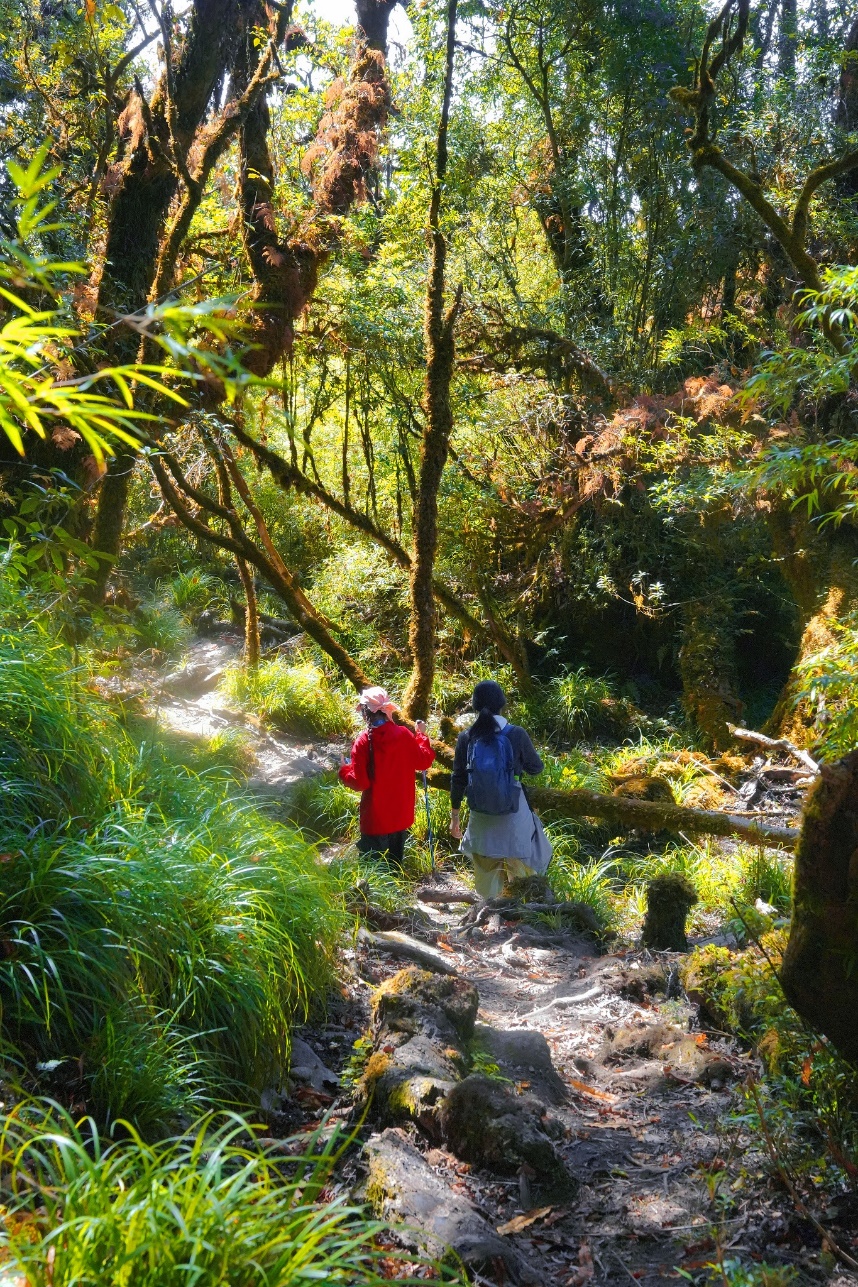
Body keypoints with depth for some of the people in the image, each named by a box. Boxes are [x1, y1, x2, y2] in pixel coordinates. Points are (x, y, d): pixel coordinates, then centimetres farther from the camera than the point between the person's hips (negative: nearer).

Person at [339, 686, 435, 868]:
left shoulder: (363, 741, -17)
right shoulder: (404, 734, -7)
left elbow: (359, 782, -16)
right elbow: (424, 761, 6)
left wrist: (344, 770, 3)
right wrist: (421, 735, 19)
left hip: (375, 817, -4)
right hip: (401, 814, 4)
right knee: (395, 862, 20)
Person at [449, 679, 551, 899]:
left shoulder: (466, 738, -5)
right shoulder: (516, 734, -12)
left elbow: (458, 780, 0)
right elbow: (536, 767, 1)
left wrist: (455, 816, 12)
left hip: (481, 818, 3)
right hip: (513, 815, -2)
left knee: (486, 874, 17)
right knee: (523, 879, 13)